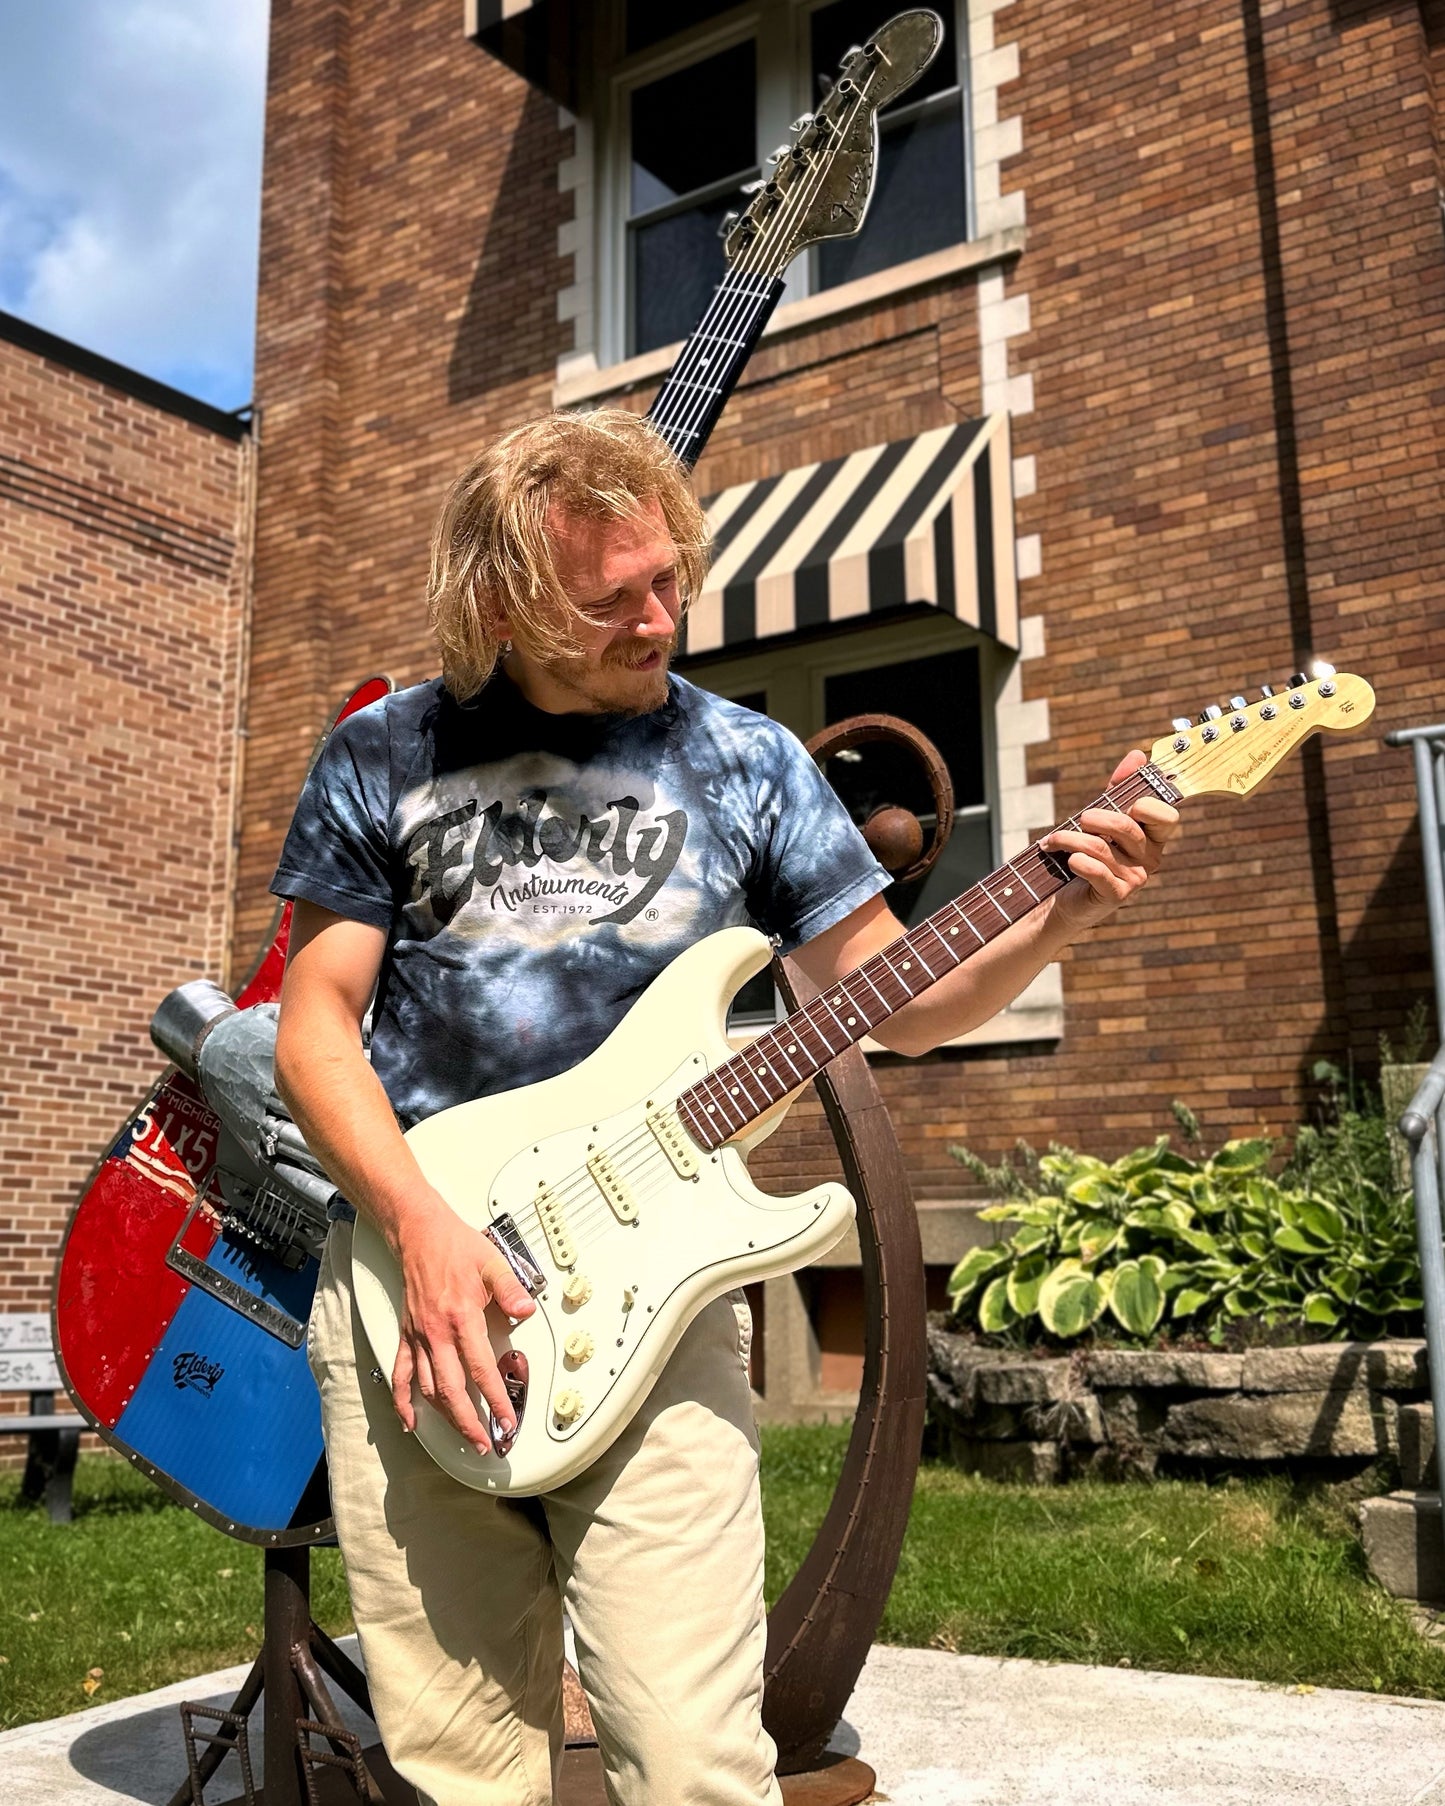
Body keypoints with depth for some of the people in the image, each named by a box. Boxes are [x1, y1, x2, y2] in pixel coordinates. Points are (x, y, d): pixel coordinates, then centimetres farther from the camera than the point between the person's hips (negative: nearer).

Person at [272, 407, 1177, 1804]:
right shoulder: (383, 760, 5)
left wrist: (1055, 921, -10)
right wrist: (420, 1221, -11)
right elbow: (315, 1019, 4)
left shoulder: (746, 761, 6)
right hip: (411, 1275, 1)